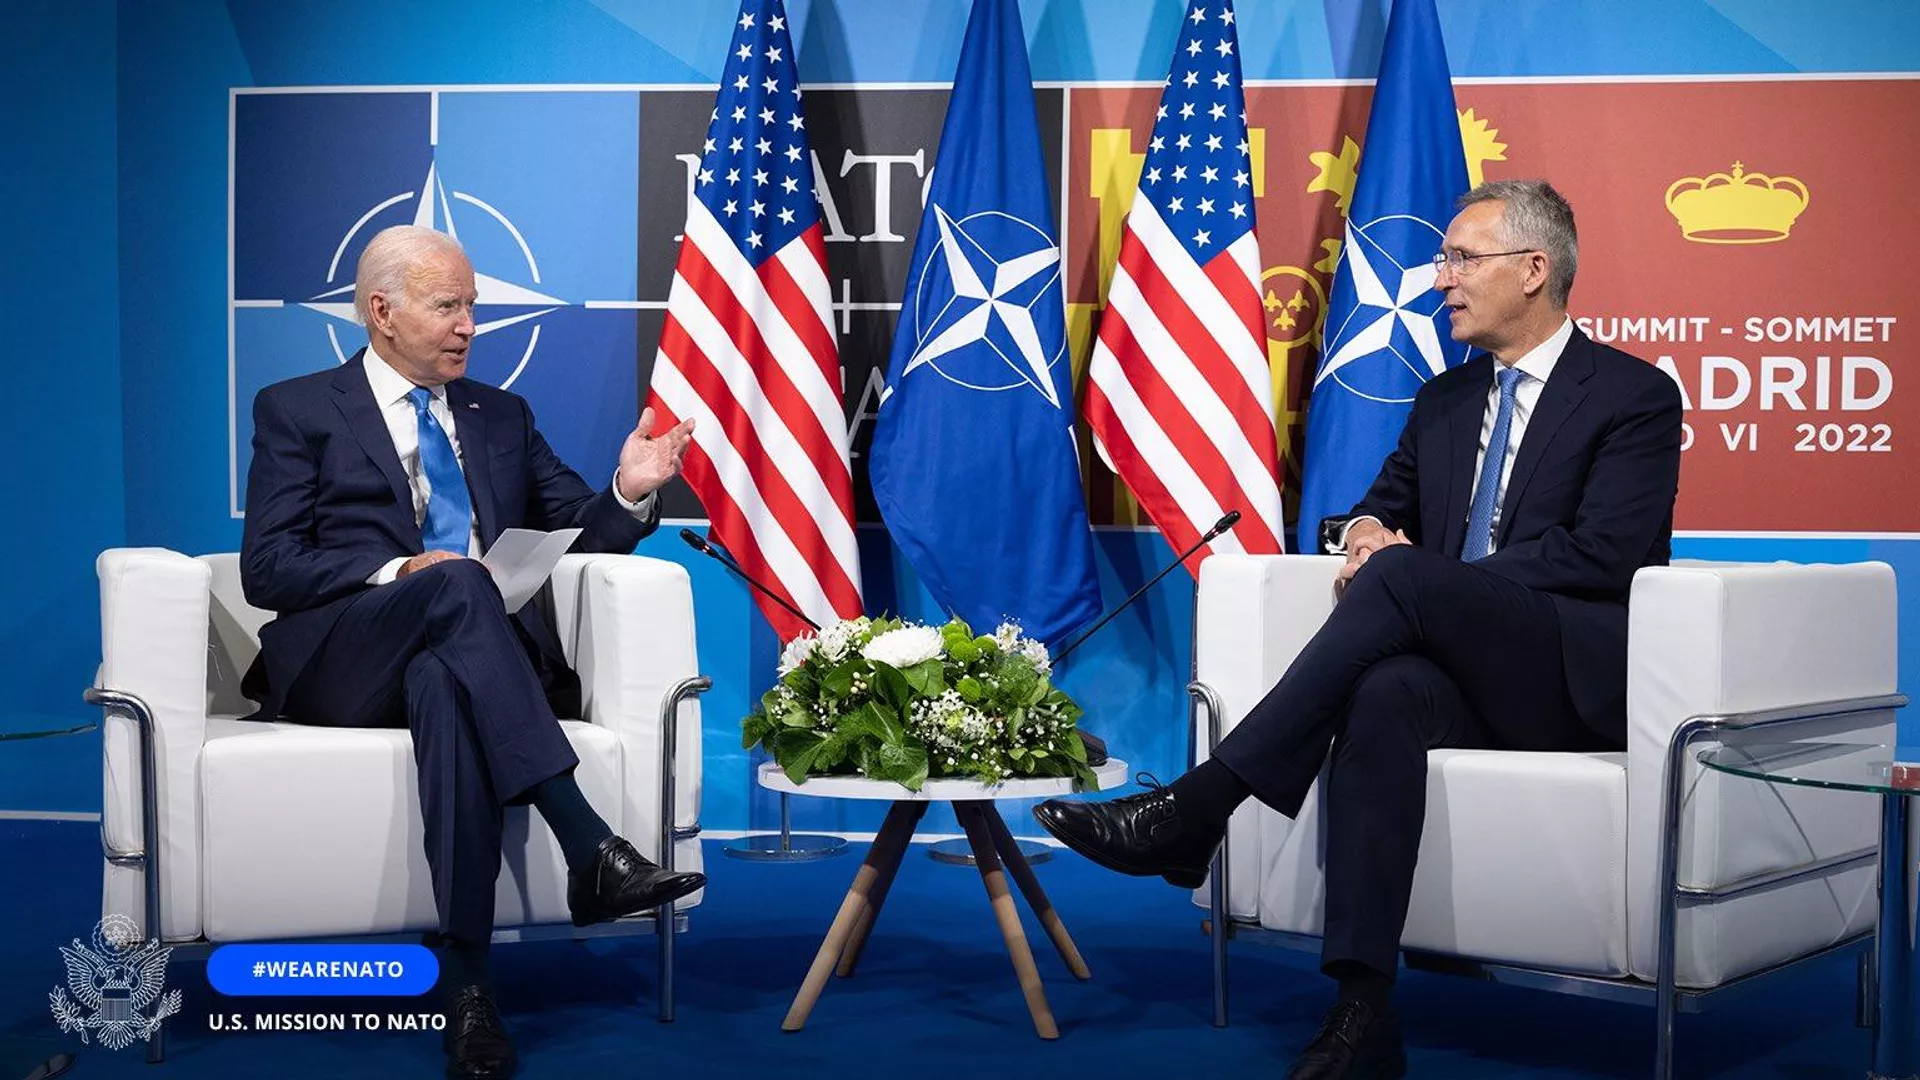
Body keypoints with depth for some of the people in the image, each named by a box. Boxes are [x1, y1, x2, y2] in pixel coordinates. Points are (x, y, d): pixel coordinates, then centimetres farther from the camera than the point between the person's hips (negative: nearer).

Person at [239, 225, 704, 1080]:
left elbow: (580, 531, 20)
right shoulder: (298, 410, 12)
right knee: (457, 584, -36)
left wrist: (631, 492, -3)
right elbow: (268, 568, 0)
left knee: (443, 683, -37)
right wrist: (401, 576, -15)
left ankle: (465, 981, -44)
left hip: (462, 658, 2)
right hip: (341, 664, -2)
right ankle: (590, 852, -45)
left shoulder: (501, 416, 24)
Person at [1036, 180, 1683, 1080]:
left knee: (1401, 579, -31)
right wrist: (1364, 531, -2)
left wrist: (1407, 566, -15)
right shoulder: (1444, 401, 22)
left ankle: (1196, 807, -33)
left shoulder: (1637, 395, 1)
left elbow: (1600, 557, -10)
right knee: (1384, 694, -33)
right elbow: (1382, 507, 27)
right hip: (1467, 672, 5)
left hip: (1585, 680, -5)